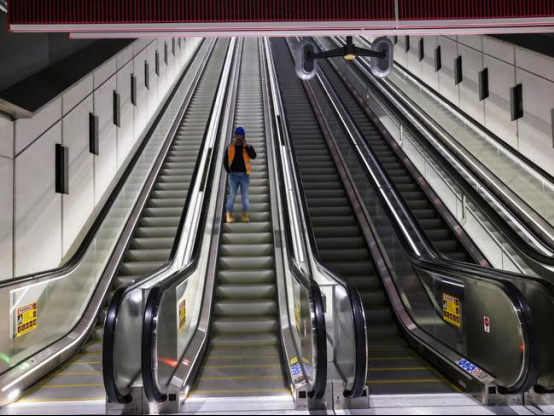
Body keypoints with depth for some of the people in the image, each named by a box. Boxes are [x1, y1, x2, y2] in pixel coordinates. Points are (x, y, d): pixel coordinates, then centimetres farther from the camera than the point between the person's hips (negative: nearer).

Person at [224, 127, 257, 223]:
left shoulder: (248, 147, 5)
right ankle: (229, 215, 1)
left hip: (244, 175, 0)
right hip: (233, 175, 0)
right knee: (232, 195, -4)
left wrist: (246, 146, -18)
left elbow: (253, 156, -15)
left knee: (245, 195, 0)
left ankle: (245, 215, 4)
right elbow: (225, 161, 10)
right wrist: (229, 171, 0)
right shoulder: (230, 147, 6)